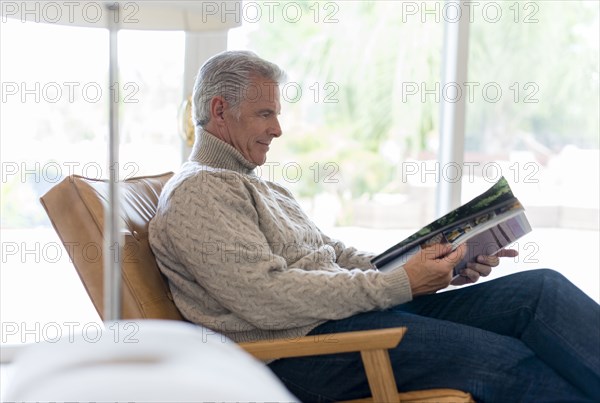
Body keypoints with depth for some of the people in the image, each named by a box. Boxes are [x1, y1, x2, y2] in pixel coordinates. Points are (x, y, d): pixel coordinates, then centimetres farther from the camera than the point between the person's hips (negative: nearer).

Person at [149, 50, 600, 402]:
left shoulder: (266, 189, 26)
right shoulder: (195, 193, -5)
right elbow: (267, 299, -17)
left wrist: (445, 267, 7)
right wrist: (398, 284, -17)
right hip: (301, 348, -8)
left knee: (542, 288, -7)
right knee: (503, 361, -26)